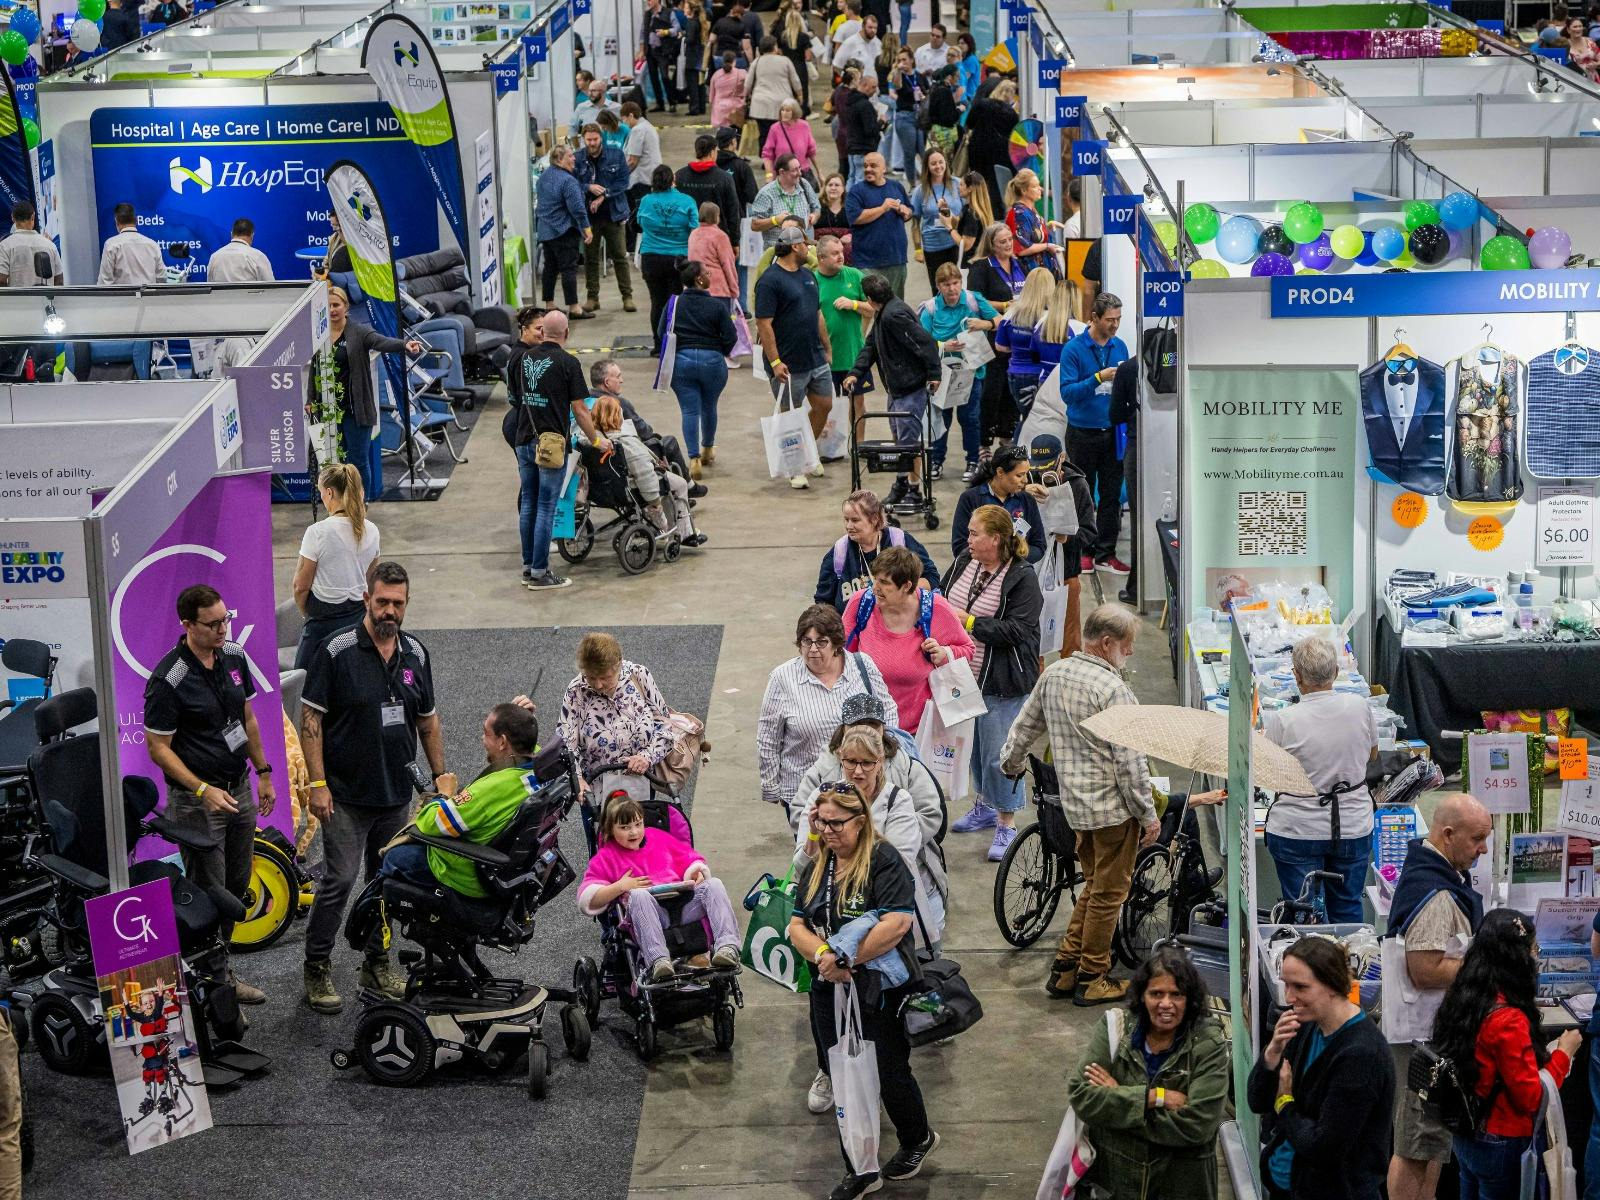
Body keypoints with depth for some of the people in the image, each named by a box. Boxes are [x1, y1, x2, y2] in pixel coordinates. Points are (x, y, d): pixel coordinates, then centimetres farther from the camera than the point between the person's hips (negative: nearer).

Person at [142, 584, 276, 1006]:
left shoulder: (234, 656, 3)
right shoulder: (168, 680, -20)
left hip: (239, 787, 7)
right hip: (196, 799, -7)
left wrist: (263, 772, 16)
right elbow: (158, 748, -16)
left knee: (237, 886, 14)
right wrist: (203, 791, -23)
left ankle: (221, 971, 28)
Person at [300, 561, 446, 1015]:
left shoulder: (415, 654, 6)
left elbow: (428, 720, 16)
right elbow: (310, 718, -10)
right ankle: (317, 969, 6)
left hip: (397, 791, 5)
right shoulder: (337, 651, -11)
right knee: (339, 880, -6)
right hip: (346, 794, -5)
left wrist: (440, 775, 13)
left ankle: (378, 964, 24)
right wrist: (318, 783, -15)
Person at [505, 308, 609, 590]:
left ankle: (528, 567, 19)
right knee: (546, 508, -2)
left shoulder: (522, 358, 4)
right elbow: (580, 410, -8)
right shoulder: (567, 363, -10)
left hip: (524, 440, 5)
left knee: (528, 504, 14)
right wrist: (596, 440, 3)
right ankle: (539, 573, 0)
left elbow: (513, 396, 13)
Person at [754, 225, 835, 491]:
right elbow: (764, 323, -18)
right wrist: (775, 362, -22)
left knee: (824, 406, 11)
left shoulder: (808, 276, 13)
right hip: (789, 364, -8)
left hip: (816, 359, 8)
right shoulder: (770, 280, -14)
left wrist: (827, 349, 19)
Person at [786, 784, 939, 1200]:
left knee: (889, 1075, 8)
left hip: (880, 992, -6)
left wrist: (846, 958, -24)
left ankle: (918, 1139, 37)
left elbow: (896, 924, -27)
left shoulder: (884, 862, -15)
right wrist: (823, 954, -20)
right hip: (830, 993, 6)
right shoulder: (818, 867, 7)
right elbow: (797, 927, 1)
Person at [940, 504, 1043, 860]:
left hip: (1002, 683, -7)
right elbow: (943, 600, 19)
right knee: (974, 745, 21)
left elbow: (1018, 630, -23)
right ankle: (985, 807, 40)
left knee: (999, 754, -3)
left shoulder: (1022, 578, -16)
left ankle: (1007, 824, 10)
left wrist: (969, 622, -22)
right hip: (964, 675, 7)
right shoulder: (964, 563, 4)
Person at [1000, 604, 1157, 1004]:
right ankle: (1092, 979, 11)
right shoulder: (1113, 690, -19)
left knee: (1094, 885, 21)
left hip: (1076, 803, 8)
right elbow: (1129, 761, -19)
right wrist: (1148, 814, -10)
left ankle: (1065, 967, 20)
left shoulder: (1053, 674, 5)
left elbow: (1023, 727, 17)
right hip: (1114, 806, -8)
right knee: (1108, 892, 4)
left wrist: (1010, 764, 35)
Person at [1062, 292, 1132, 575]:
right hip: (1083, 432, -4)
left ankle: (1106, 554, 12)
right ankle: (1084, 551, 17)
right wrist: (1098, 379, -24)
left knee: (1112, 494, 5)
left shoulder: (1120, 347, 6)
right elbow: (1067, 392, -15)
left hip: (1113, 432, 4)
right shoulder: (1074, 349, -9)